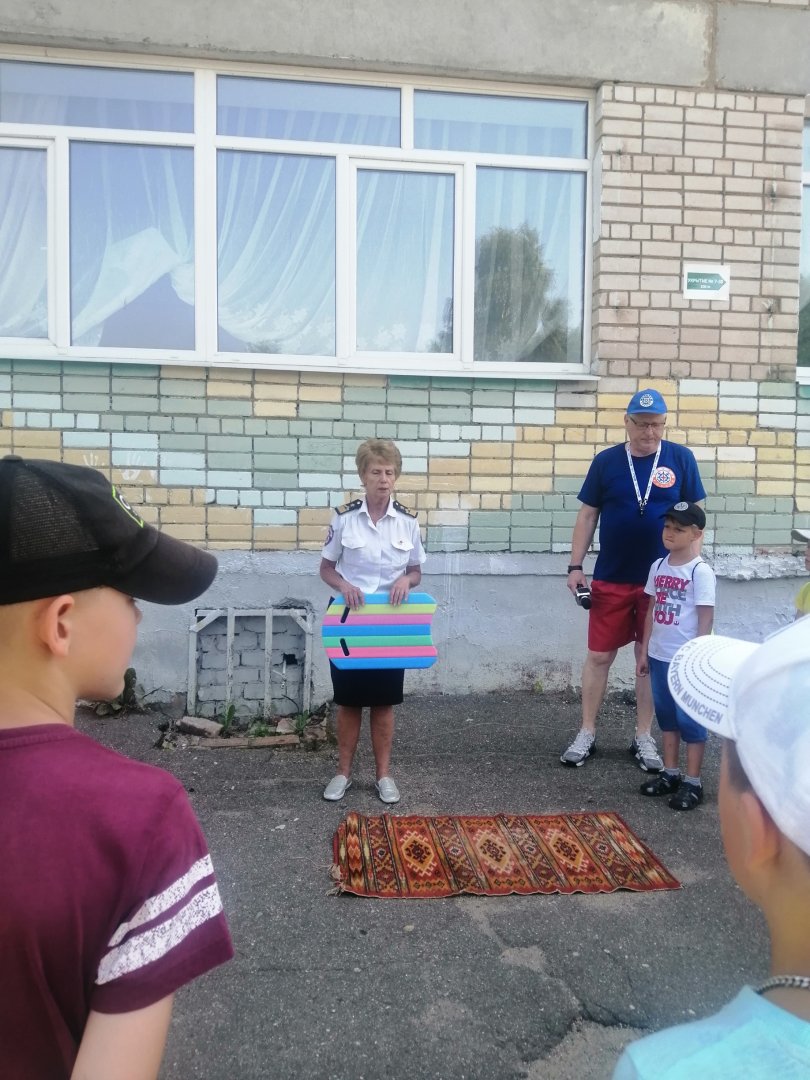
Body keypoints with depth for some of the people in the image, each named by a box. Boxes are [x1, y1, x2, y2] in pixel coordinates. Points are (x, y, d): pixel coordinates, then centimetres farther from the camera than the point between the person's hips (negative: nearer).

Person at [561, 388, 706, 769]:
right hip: (610, 579, 0)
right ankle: (586, 733, 20)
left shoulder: (681, 459, -2)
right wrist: (575, 567, -3)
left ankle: (643, 737, 24)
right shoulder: (606, 461, -1)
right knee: (599, 655, 6)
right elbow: (587, 516, 2)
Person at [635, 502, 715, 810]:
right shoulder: (658, 566, 6)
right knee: (666, 715, 16)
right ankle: (670, 773, 29)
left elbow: (706, 618, -13)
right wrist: (644, 652, 11)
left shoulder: (700, 571, -13)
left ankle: (693, 782, 14)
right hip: (660, 656, 7)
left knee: (690, 719, 3)